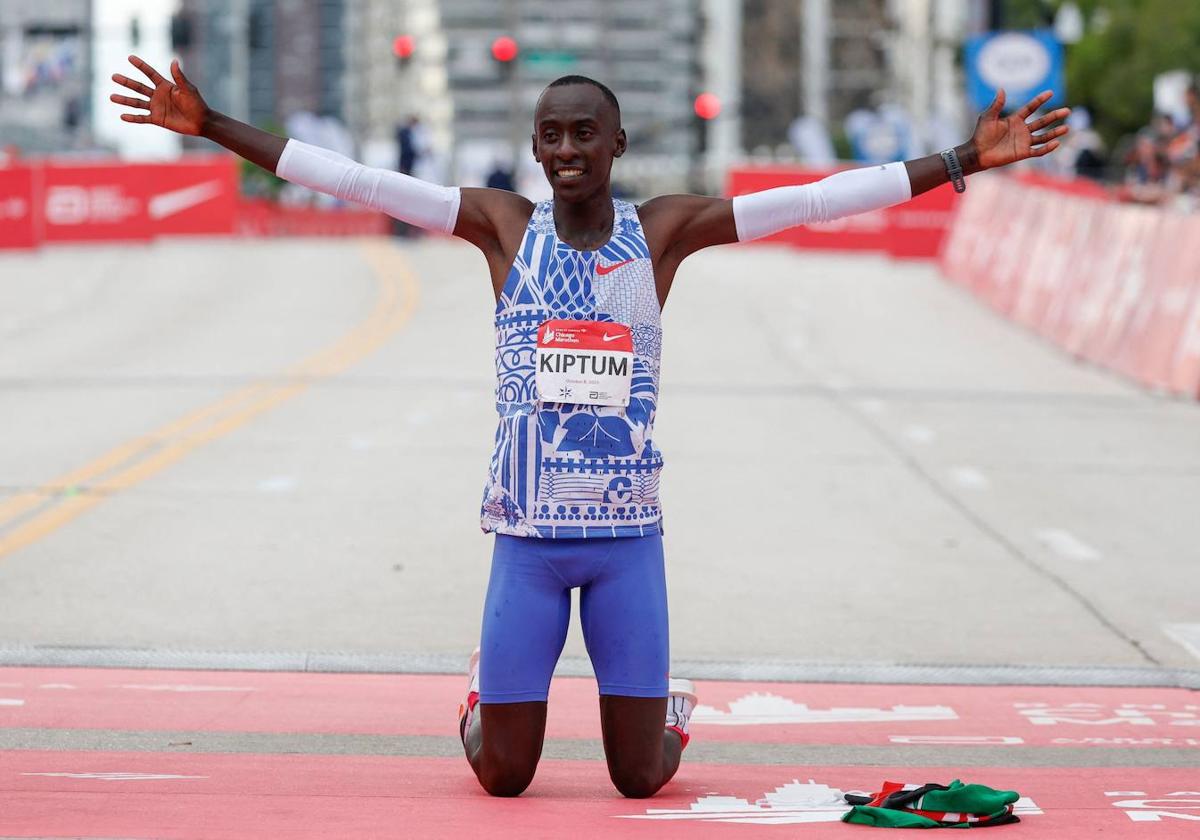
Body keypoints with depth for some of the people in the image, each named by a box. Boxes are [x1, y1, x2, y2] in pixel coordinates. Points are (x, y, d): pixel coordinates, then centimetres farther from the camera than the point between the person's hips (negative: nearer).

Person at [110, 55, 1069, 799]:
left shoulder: (664, 230, 0)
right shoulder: (504, 224, 1)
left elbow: (817, 198, -4)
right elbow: (356, 180, -3)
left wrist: (966, 160, -9)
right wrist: (213, 127, -7)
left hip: (627, 536, 0)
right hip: (527, 536, 0)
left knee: (640, 777, 2)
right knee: (504, 776, 3)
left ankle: (670, 709, 38)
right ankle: (483, 700, 39)